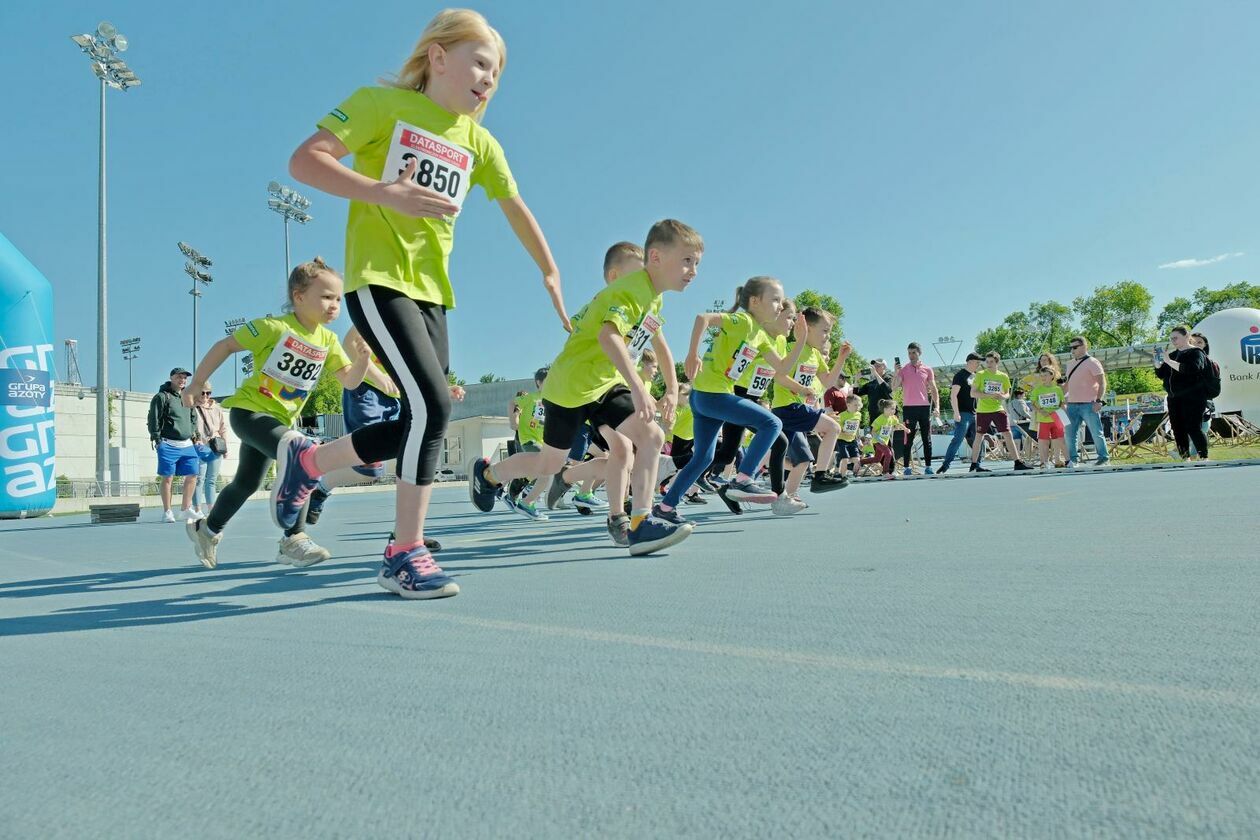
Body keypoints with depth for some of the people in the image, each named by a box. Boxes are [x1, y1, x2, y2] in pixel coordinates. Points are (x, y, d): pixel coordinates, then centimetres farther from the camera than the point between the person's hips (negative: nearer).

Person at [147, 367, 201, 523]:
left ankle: (186, 509, 13)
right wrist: (156, 439, -11)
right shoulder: (161, 396, -2)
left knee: (192, 475, 2)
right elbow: (153, 419, -6)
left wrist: (194, 436, 18)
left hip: (187, 444, 6)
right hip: (168, 444, -6)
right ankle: (167, 512, 6)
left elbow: (193, 419, 26)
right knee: (168, 477, -2)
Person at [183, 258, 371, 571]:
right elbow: (225, 345, -11)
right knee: (299, 453, -31)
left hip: (280, 418, 8)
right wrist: (197, 384, -9)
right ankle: (294, 540, -23)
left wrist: (362, 358, -25)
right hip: (249, 409, -8)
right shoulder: (274, 327, -19)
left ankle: (207, 529, 46)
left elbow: (349, 381, -6)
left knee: (246, 483, 21)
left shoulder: (328, 340, -2)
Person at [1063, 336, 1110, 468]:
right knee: (1070, 433, 5)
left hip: (1088, 405, -7)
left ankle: (1103, 458, 7)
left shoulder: (1092, 362, -4)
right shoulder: (1072, 364, 17)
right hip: (1072, 405, 7)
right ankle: (1073, 458, 12)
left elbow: (1102, 383, -9)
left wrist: (1099, 401, -18)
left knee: (1096, 433, -2)